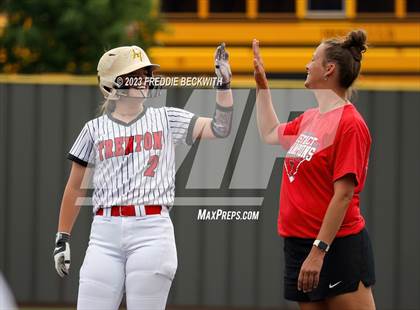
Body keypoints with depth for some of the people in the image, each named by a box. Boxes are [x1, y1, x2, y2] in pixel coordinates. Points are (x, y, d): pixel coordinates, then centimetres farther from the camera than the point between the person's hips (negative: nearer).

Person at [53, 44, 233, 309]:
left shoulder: (166, 119, 9)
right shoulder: (95, 129, 9)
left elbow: (219, 129, 2)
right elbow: (76, 188, 13)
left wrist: (224, 84, -6)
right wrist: (62, 238, 11)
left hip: (152, 230, -1)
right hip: (105, 232, 1)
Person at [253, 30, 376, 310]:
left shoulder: (349, 123, -14)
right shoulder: (309, 119, 12)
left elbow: (343, 194, -19)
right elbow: (270, 133, 35)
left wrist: (318, 251, -22)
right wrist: (262, 85, 34)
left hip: (337, 245, -9)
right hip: (299, 243, 9)